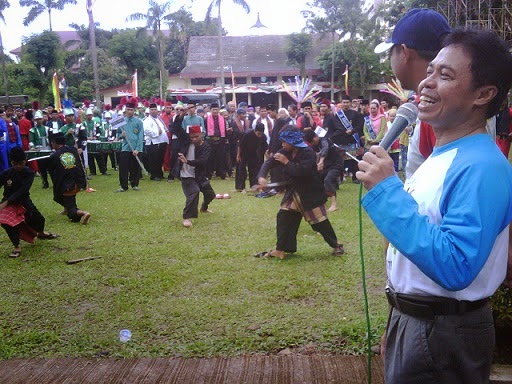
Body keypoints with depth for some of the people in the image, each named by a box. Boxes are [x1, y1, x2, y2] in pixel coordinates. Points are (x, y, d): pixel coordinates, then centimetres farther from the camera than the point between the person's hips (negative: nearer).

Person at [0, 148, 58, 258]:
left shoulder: (29, 173, -16)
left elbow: (22, 190, -26)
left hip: (24, 202, 2)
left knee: (39, 220, 13)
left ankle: (41, 233, 49)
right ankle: (17, 247, -8)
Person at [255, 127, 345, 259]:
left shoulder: (308, 153, -21)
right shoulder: (286, 152, 0)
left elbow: (302, 171, -34)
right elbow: (269, 162, -1)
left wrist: (286, 162, -23)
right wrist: (262, 177, -19)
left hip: (311, 194, -6)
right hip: (294, 192, 7)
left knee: (320, 222, 0)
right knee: (283, 218, -1)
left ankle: (336, 245, 21)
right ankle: (280, 249, 7)